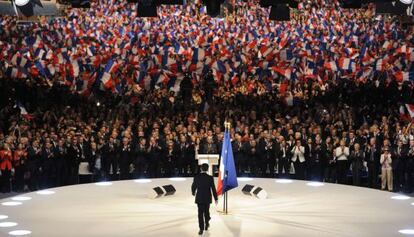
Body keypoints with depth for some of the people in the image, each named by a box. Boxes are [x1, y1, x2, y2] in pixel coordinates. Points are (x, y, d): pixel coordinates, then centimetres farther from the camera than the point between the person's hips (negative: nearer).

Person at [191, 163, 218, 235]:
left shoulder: (196, 177, -9)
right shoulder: (210, 178, -12)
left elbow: (193, 186, 4)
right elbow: (213, 189, -10)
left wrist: (193, 192, 27)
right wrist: (216, 198, 0)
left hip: (199, 198, -1)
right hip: (207, 198, 1)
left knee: (200, 213, 2)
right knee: (206, 211, 21)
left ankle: (201, 229, -3)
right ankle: (206, 225, 34)